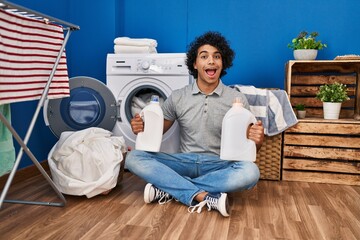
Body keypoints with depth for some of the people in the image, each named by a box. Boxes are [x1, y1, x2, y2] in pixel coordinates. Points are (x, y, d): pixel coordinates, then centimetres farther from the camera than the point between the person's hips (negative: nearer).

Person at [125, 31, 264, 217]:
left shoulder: (237, 99, 0)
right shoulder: (178, 97, 3)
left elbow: (247, 142, 4)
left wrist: (257, 140, -21)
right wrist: (141, 129, -12)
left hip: (219, 165, -1)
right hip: (185, 161, 1)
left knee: (250, 172, -33)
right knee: (134, 157, -21)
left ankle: (170, 189, -24)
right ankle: (203, 196, -31)